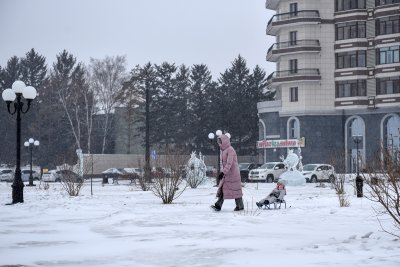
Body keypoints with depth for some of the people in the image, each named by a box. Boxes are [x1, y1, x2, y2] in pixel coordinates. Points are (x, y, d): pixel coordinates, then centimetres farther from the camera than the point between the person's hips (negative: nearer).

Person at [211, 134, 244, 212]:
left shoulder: (230, 150, -16)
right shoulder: (223, 150, 13)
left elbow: (229, 163, -24)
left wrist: (223, 172, -31)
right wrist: (222, 172, 20)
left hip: (233, 173, -9)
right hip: (225, 173, 9)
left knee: (235, 189, 0)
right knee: (221, 188, -1)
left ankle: (240, 206, 11)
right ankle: (218, 205, -6)